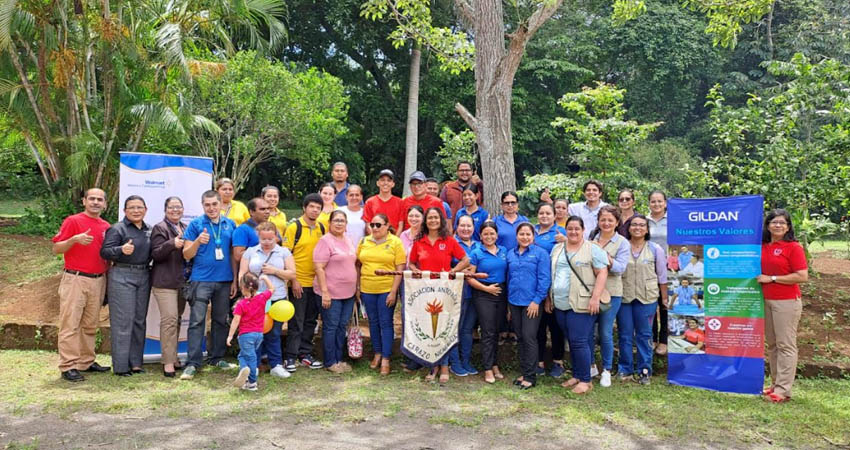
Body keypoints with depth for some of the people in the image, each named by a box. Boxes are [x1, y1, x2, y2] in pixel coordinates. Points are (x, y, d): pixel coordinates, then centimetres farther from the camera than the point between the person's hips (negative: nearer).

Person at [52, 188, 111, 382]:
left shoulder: (106, 226, 14)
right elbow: (56, 249, -7)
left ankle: (87, 362, 19)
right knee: (70, 324, -3)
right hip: (75, 279, -6)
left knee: (90, 325, 11)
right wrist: (75, 239, -22)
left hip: (98, 280, 6)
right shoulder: (73, 221, -2)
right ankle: (68, 367, -1)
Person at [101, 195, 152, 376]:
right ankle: (121, 366, 0)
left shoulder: (148, 230, 14)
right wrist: (121, 250, -29)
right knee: (123, 321, -6)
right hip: (122, 277, -7)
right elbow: (104, 252, -13)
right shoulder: (117, 229, -5)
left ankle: (136, 362, 18)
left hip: (144, 277, 7)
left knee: (140, 320, 9)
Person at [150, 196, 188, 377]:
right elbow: (155, 254, -12)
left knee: (177, 319, 9)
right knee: (170, 319, -13)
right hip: (165, 282, -7)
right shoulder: (160, 228, -3)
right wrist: (172, 244, -27)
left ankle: (172, 357, 19)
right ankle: (168, 362, -11)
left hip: (182, 281, 7)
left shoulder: (186, 228, 17)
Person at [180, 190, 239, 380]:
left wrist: (235, 279, 9)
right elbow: (186, 255, -1)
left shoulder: (230, 225, 8)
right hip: (201, 280, -3)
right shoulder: (195, 224, 0)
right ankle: (192, 363, -3)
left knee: (221, 320, 11)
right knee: (197, 321, -6)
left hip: (224, 281, 4)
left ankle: (217, 358, 23)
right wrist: (198, 241, -20)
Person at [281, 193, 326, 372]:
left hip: (316, 282, 5)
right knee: (296, 322, 0)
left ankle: (305, 353, 23)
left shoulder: (322, 228, 8)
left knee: (311, 321, 12)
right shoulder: (294, 227, -7)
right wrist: (293, 280, -14)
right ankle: (290, 357, 10)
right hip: (298, 283, -5)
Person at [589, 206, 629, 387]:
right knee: (588, 330, 8)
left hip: (611, 292, -2)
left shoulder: (622, 242, -1)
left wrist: (604, 257, -24)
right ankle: (590, 366, 26)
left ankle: (606, 370, 20)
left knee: (606, 333, 3)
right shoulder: (591, 239, 6)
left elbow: (620, 267, -12)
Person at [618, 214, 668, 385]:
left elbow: (662, 275, 5)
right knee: (625, 335, 8)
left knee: (644, 335, 6)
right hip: (624, 297, 1)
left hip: (646, 298, -1)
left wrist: (664, 297, 5)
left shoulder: (655, 249, 0)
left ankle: (644, 370, 17)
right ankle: (625, 369, 21)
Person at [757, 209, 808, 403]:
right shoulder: (762, 246, 9)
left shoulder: (793, 247, -8)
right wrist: (759, 278, 6)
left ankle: (783, 390, 0)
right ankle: (775, 384, 22)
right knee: (771, 344, 12)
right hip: (766, 300, 7)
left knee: (786, 345, -3)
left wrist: (772, 278, -14)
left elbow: (802, 277, -14)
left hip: (786, 302, -6)